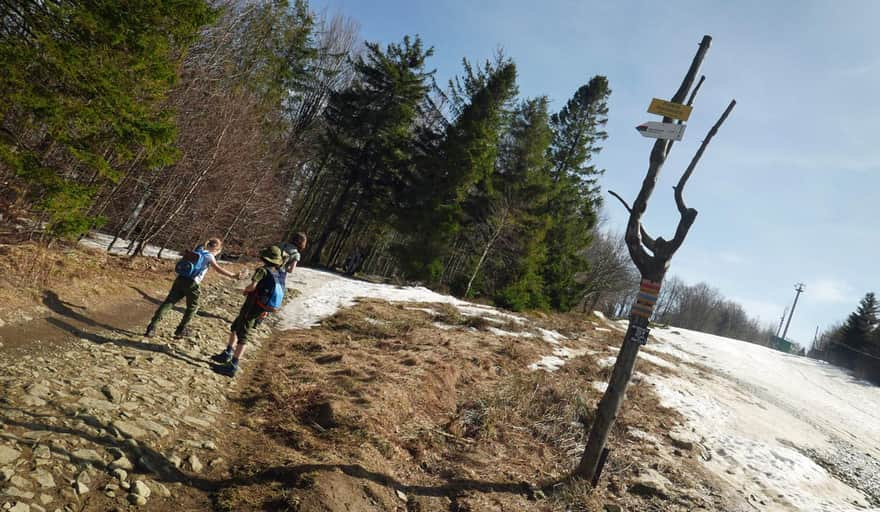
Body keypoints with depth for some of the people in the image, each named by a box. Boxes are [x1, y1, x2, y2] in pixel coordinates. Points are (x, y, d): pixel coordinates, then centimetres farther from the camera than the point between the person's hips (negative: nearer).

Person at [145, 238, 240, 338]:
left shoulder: (197, 251, 16)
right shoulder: (209, 256, -4)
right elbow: (219, 269, -15)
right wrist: (233, 275, -20)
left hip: (180, 279, 6)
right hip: (191, 283, -6)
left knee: (168, 302, 4)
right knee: (193, 307, 16)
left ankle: (152, 328, -1)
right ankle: (181, 330, 23)